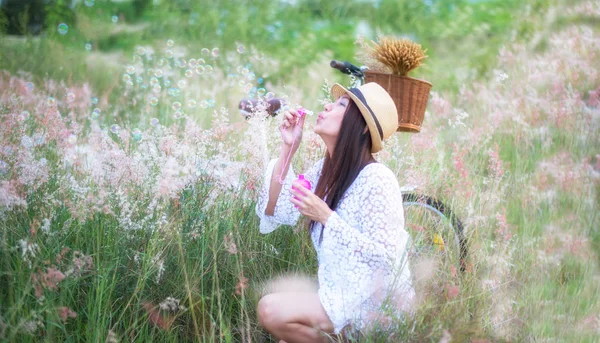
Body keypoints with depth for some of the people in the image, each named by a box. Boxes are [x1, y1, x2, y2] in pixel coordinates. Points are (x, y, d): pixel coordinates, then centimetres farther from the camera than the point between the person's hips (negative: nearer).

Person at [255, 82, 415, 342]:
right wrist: (288, 148, -3)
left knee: (271, 310, -21)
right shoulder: (325, 170, 6)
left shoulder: (376, 178, -20)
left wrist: (326, 217, -23)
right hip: (342, 293, 8)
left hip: (376, 302, -8)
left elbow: (386, 256, -23)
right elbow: (276, 212, 2)